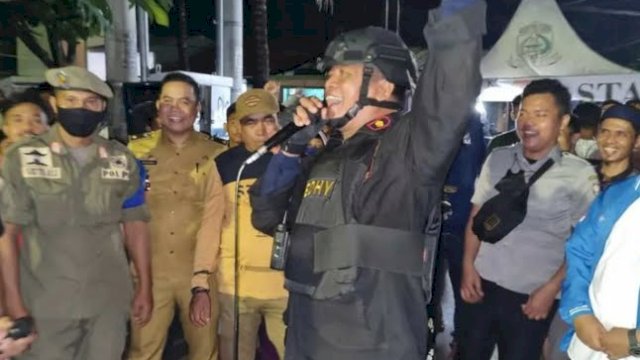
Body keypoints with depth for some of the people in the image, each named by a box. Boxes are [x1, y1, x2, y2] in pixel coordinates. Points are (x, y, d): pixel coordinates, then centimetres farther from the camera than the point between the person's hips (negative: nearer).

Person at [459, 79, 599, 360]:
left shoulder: (579, 174, -8)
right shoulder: (497, 159, 1)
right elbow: (476, 216, 6)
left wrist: (550, 289, -7)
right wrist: (468, 267, 0)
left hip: (532, 296, -2)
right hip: (483, 284, 3)